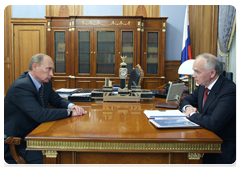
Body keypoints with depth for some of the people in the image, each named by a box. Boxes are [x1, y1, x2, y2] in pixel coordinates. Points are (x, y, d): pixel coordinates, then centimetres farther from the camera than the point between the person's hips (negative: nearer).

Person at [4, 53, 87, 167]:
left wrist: (71, 105, -9)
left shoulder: (45, 83, 2)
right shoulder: (20, 87, -25)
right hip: (14, 139, -8)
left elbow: (57, 100, 14)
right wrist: (69, 112, -24)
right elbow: (40, 115, -33)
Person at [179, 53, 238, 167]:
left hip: (224, 147, -7)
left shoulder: (230, 91, -22)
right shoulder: (204, 86, 4)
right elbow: (186, 100, 18)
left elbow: (213, 123, -31)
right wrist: (188, 107, -5)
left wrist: (192, 114, -15)